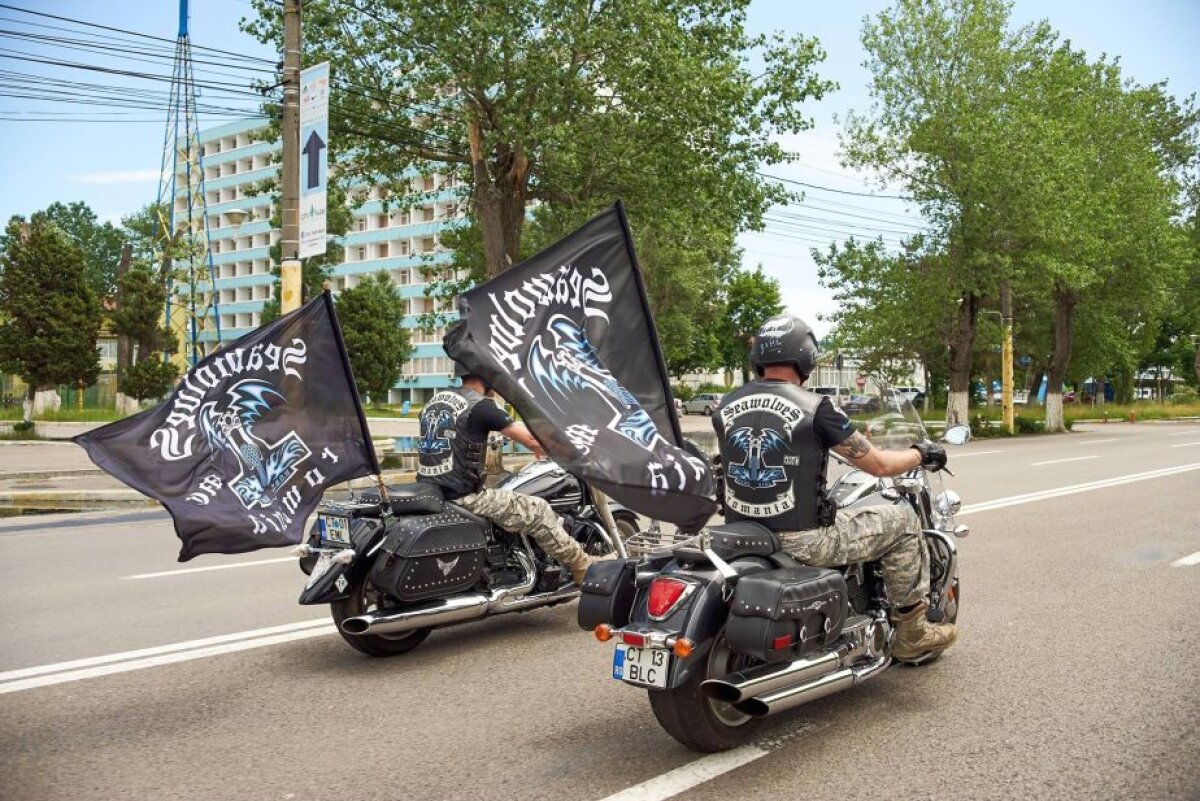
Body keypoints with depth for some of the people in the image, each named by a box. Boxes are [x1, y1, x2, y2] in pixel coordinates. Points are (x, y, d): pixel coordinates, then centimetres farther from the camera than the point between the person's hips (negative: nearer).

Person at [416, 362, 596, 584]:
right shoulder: (480, 406, -12)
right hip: (461, 497, -9)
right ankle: (585, 571, 8)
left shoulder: (434, 400, 12)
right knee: (539, 512, 0)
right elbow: (530, 439, -10)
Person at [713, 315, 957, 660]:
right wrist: (920, 454, 16)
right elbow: (878, 464, -5)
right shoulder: (814, 408, -13)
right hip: (801, 541, -6)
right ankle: (912, 633, 23)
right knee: (903, 520, 13)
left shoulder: (725, 407, 2)